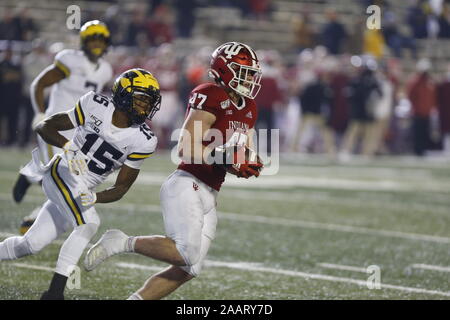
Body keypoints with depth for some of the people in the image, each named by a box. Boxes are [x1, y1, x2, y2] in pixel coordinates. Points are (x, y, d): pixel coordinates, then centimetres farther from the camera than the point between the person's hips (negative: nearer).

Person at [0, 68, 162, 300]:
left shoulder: (142, 141, -7)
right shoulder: (95, 107, -11)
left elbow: (121, 187, -3)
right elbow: (44, 127, -6)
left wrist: (94, 198, -22)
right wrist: (68, 147, -25)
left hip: (84, 191, 5)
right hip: (61, 173, -5)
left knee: (30, 245, 7)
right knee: (89, 223, -26)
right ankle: (55, 292, -21)